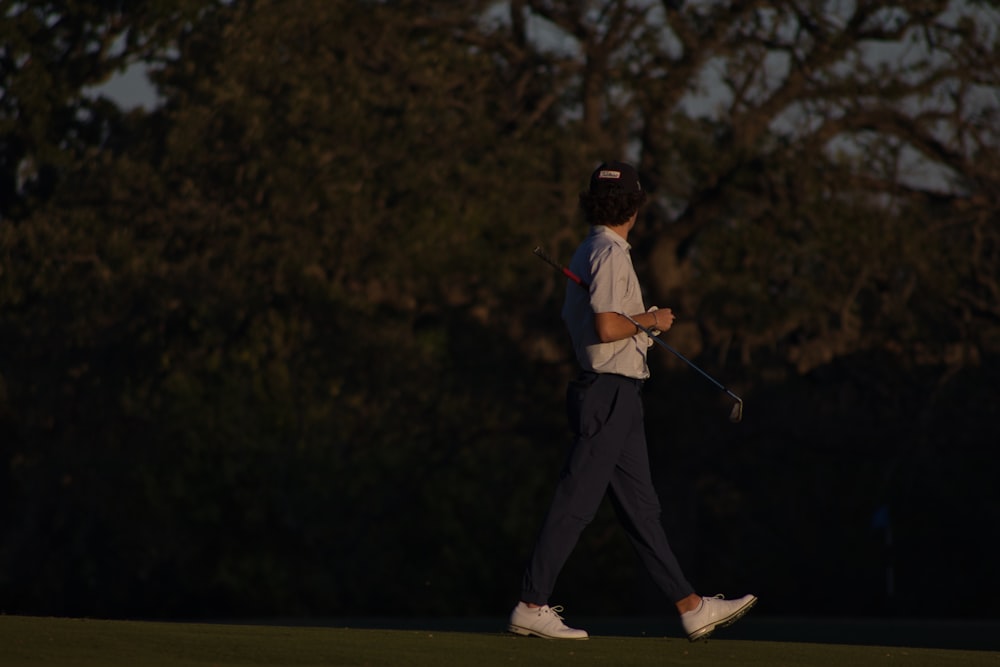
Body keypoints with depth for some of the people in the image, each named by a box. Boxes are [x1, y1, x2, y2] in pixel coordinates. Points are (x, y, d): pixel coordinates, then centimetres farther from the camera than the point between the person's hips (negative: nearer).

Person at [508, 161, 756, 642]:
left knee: (641, 506, 9)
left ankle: (690, 607, 11)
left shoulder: (588, 252, 16)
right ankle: (531, 607, -5)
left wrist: (640, 321, 21)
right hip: (610, 390, -11)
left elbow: (573, 318, 23)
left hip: (616, 395, 11)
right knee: (576, 503, -7)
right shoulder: (611, 254, -14)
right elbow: (606, 326, -24)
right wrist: (651, 319, -8)